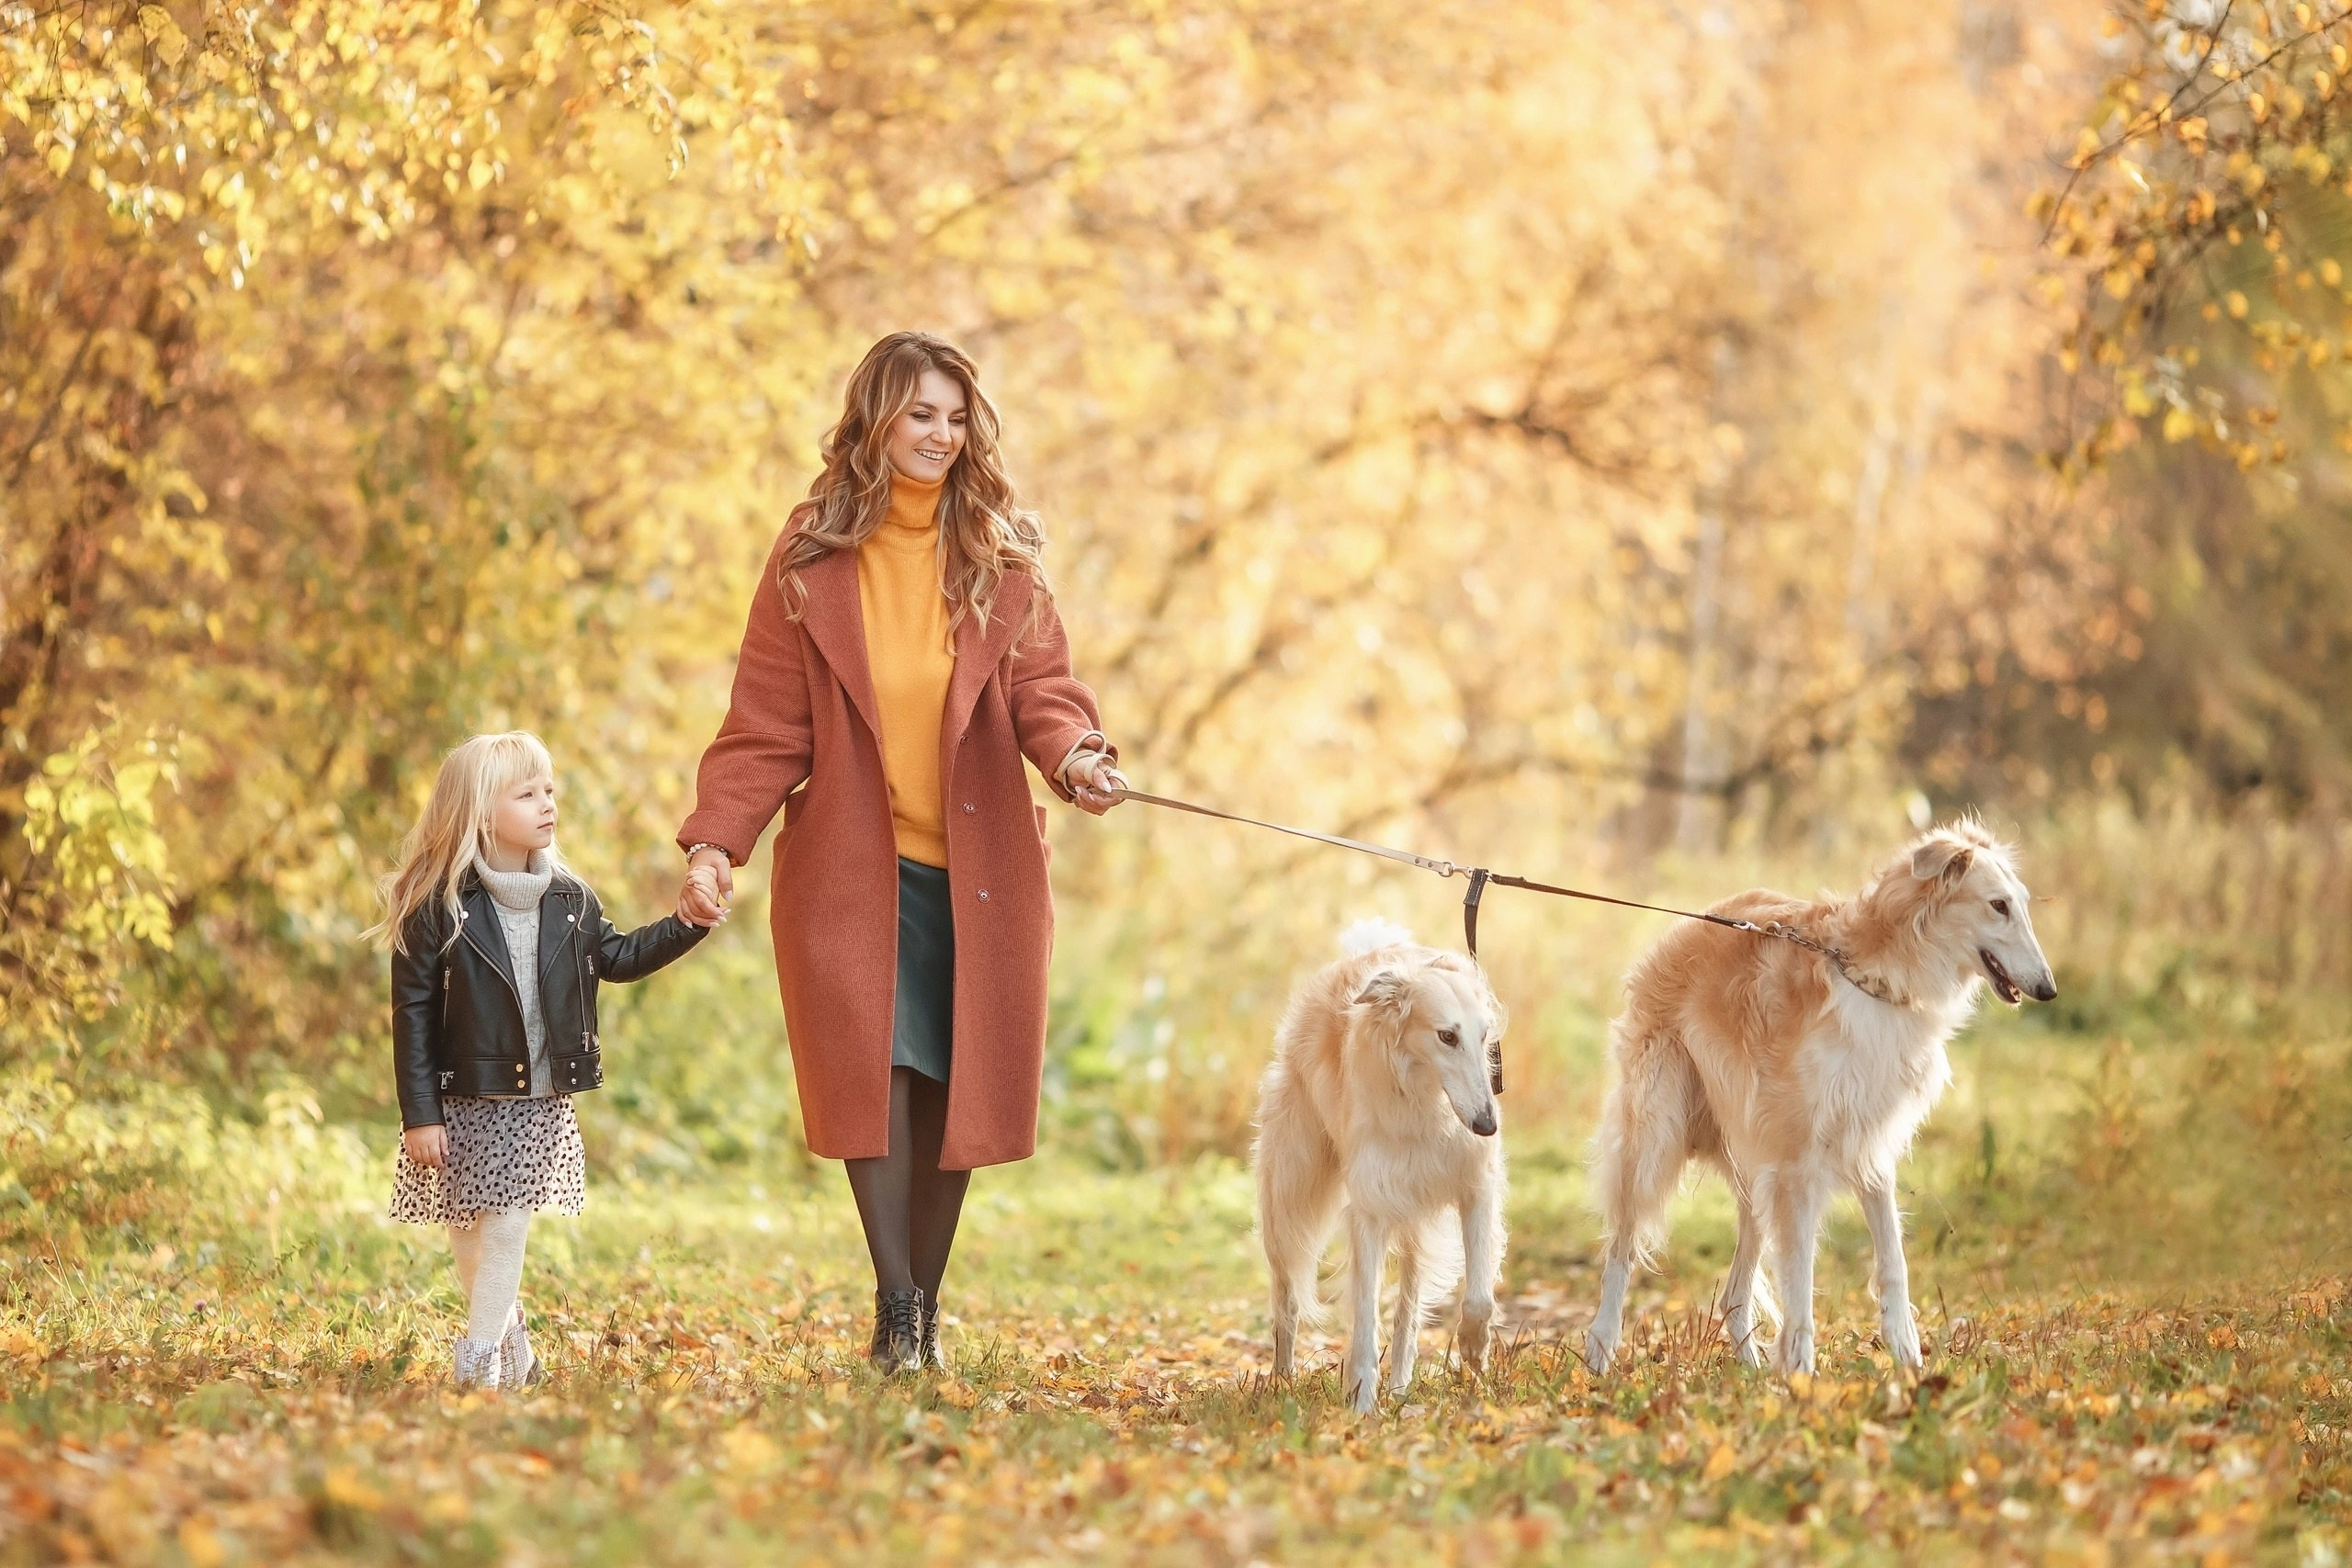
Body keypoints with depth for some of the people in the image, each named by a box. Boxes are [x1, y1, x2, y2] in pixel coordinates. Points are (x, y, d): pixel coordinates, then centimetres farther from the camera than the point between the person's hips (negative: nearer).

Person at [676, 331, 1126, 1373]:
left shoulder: (1002, 557, 6)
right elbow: (766, 723, 1)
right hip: (853, 862, -2)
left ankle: (925, 1310, 14)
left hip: (979, 868, 2)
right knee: (875, 1069, -15)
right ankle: (895, 1307, -14)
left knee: (955, 1089, 3)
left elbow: (1041, 683, 0)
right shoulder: (811, 561, 2)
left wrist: (1074, 752, -23)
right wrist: (714, 841, -11)